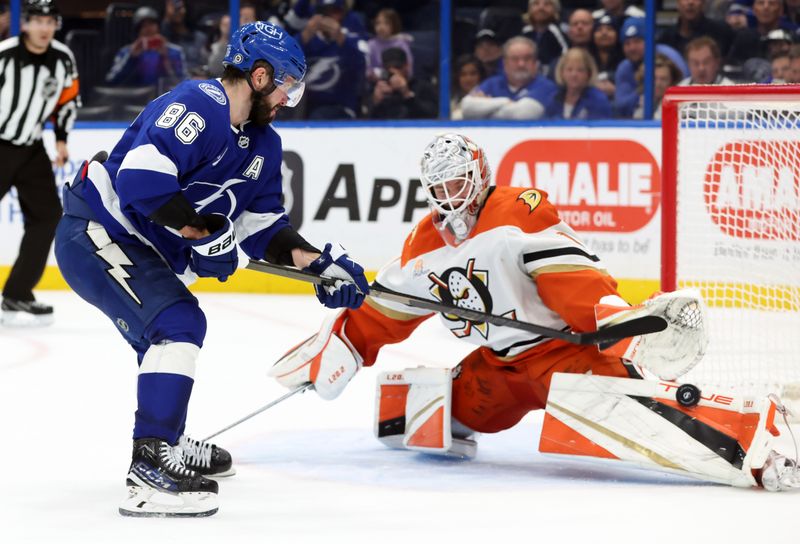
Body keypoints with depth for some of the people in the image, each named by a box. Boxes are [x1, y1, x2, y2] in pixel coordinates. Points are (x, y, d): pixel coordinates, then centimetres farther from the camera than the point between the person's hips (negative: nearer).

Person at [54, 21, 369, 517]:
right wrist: (203, 232, -25)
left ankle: (168, 444, 52)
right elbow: (142, 178, -32)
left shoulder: (263, 144, 10)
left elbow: (261, 224, 12)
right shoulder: (199, 106, -21)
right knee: (180, 323, -24)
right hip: (97, 232, -11)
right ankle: (151, 471, -29)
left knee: (167, 333, 28)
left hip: (142, 249, 11)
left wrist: (317, 262, -2)